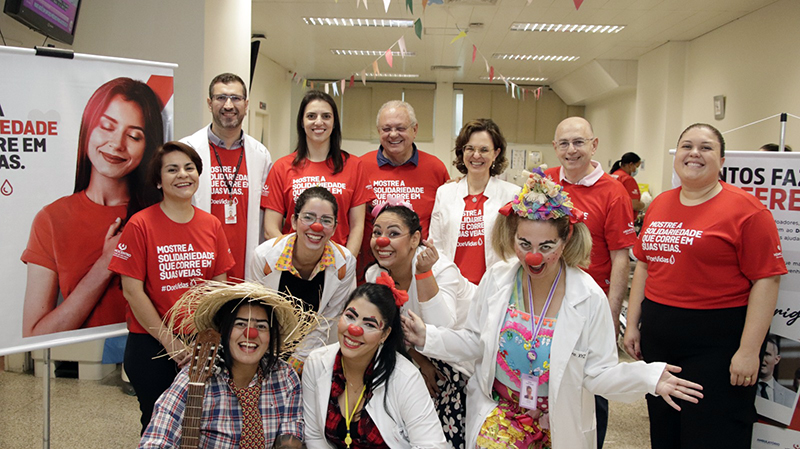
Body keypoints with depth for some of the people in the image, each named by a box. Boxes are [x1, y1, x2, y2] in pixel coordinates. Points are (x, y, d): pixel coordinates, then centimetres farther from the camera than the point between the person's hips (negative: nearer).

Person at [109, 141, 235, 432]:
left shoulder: (212, 225, 3)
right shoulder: (140, 225, -9)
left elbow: (219, 287, 6)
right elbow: (132, 291, -10)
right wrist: (169, 341, -10)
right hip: (151, 345, -3)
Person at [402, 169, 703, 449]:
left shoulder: (589, 298, -15)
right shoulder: (496, 279, -8)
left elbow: (597, 372, -11)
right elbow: (475, 342, 2)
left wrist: (648, 379, -25)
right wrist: (428, 338, -10)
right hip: (499, 410, 1)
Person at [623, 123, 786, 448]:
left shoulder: (746, 209, -10)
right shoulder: (660, 205, 8)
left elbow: (766, 280, -13)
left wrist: (749, 351, -16)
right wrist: (632, 324, 13)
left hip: (716, 341, -6)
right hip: (657, 334, 6)